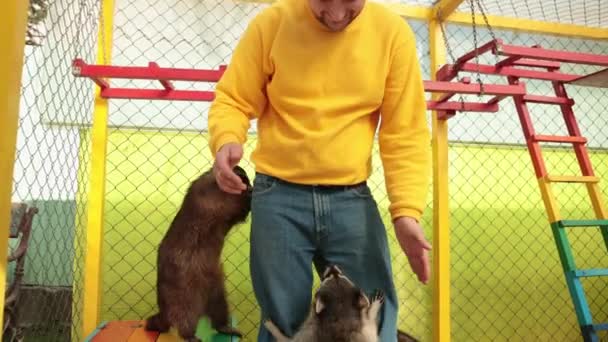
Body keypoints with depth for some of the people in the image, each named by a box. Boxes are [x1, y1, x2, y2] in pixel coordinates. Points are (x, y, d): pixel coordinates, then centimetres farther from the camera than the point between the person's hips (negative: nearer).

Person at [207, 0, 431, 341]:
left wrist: (407, 210, -14)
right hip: (279, 195, -1)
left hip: (352, 198, 1)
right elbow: (232, 100, 1)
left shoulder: (393, 32, -2)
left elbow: (406, 134, -2)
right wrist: (227, 141, -22)